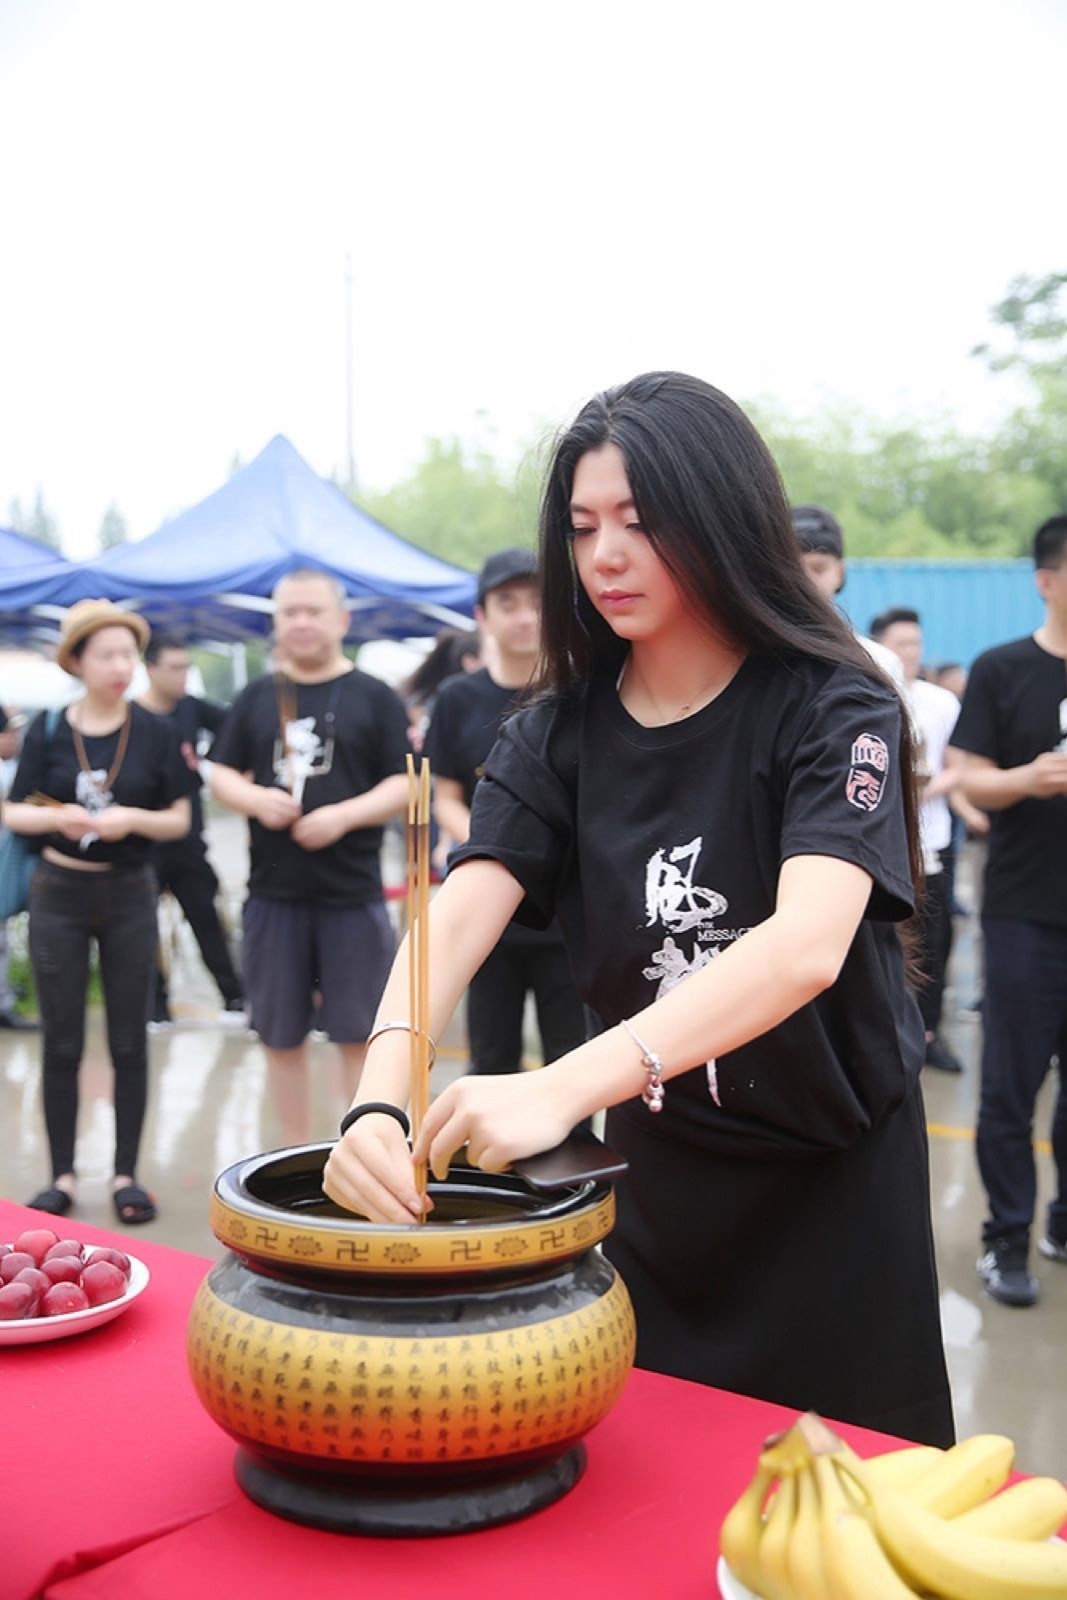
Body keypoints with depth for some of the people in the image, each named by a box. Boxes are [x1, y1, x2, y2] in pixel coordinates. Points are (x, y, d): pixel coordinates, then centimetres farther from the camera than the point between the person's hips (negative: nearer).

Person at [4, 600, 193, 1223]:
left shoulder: (153, 732, -3)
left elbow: (179, 820, 0)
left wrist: (132, 818, -19)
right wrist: (57, 817, -20)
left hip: (129, 895, 0)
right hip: (60, 894, 0)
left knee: (129, 1041, 5)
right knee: (63, 1042, 5)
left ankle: (126, 1174, 16)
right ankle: (63, 1175, 16)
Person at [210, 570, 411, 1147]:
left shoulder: (374, 697, 1)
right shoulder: (256, 697, 10)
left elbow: (405, 784, -4)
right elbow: (221, 775, 10)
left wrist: (344, 816, -19)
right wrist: (256, 798, -11)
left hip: (352, 894, -3)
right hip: (273, 893, 3)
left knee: (359, 1033, 4)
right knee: (281, 1034, 11)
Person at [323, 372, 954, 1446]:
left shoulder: (833, 708, -16)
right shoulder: (562, 733, -3)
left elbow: (809, 944, -32)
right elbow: (456, 917, -16)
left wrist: (563, 1088, -44)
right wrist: (377, 1103, -35)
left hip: (834, 1184, -3)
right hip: (652, 1177, 4)